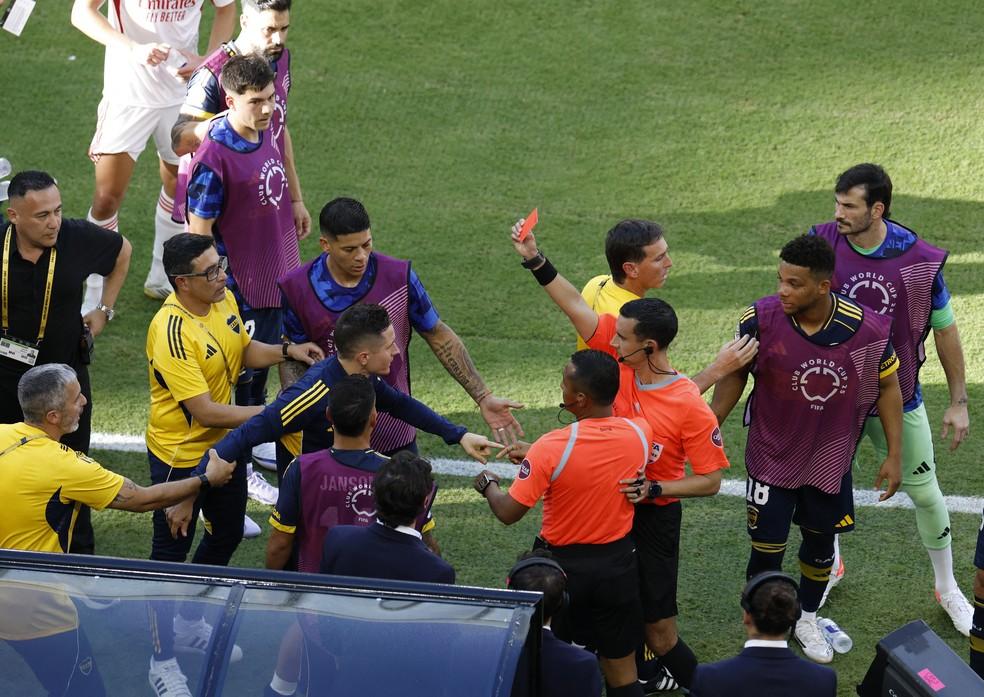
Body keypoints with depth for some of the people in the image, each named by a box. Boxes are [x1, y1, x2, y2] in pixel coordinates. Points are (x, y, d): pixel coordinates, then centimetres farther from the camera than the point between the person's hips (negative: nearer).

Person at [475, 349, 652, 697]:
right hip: (618, 563, 3)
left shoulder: (552, 449, -26)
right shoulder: (640, 433, -12)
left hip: (563, 564, -3)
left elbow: (509, 512, -18)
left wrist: (487, 483, 3)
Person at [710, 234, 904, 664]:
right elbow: (735, 375, -5)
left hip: (829, 459, 2)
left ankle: (807, 619, 45)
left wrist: (894, 456, -2)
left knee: (820, 541, 20)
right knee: (767, 549, 2)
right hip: (771, 456, -2)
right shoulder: (761, 319, -23)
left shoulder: (867, 331, -21)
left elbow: (888, 388, -5)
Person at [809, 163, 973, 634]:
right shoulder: (822, 245, -15)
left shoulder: (919, 259, -17)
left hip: (897, 396, -1)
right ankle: (830, 566, 43)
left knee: (925, 492, 9)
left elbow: (945, 329, -5)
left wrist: (959, 402, -1)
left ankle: (947, 588, 29)